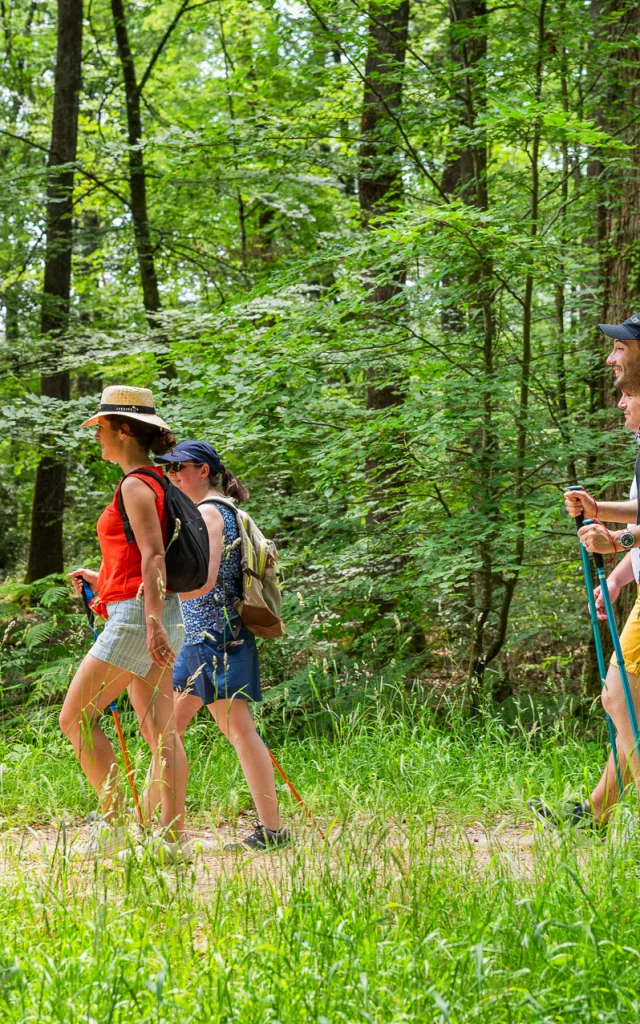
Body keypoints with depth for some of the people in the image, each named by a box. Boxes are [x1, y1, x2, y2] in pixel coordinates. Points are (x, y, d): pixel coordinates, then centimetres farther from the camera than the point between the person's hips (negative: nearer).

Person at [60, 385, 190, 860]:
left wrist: (152, 623, -27)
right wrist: (102, 579, 25)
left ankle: (113, 820, -5)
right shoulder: (156, 484, 18)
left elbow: (154, 558, -20)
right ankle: (175, 837, 4)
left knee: (76, 717, -4)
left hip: (136, 613, -10)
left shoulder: (135, 486, -10)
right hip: (152, 614, 10)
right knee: (162, 732, 5)